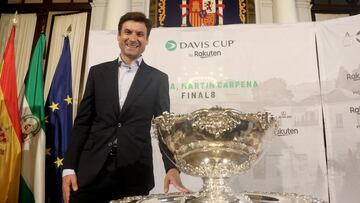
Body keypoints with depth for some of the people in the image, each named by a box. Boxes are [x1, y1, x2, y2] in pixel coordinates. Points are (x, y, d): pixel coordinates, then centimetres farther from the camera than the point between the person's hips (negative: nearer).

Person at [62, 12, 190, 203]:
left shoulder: (158, 79, 4)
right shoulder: (98, 72, 8)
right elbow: (82, 121, 7)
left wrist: (172, 167, -14)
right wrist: (69, 167, 1)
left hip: (135, 174, -1)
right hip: (91, 170, 2)